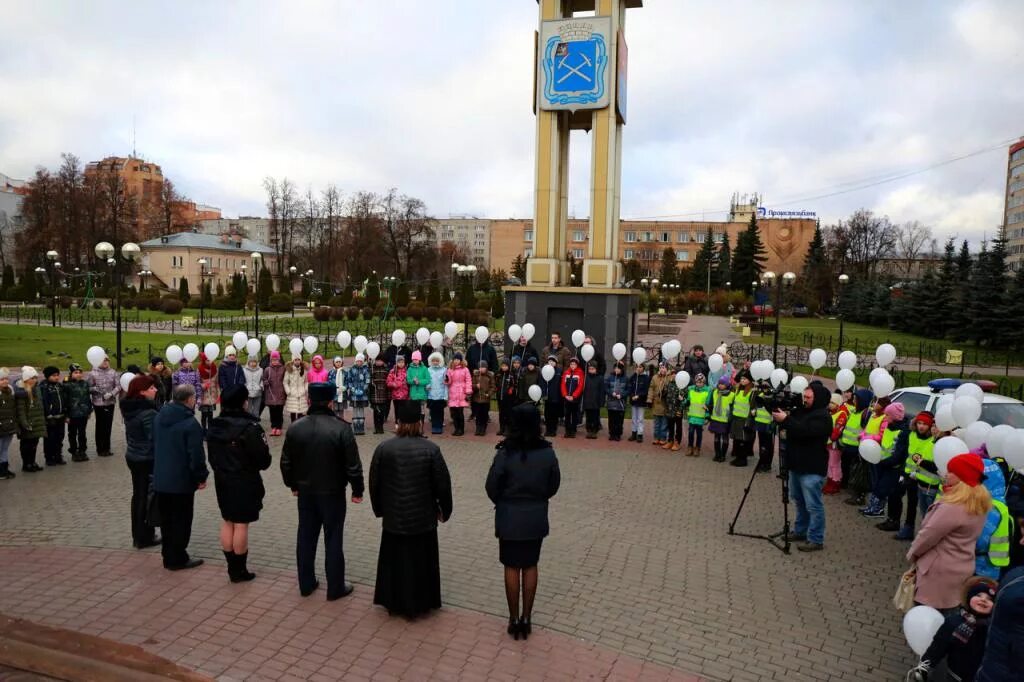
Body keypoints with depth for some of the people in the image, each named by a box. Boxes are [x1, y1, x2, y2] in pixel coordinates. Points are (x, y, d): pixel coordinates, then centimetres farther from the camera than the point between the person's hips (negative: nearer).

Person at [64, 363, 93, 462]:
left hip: (83, 413, 4)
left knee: (82, 433, 12)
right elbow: (65, 401, -10)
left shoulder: (85, 384, 6)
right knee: (73, 434, 8)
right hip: (73, 414, -4)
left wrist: (89, 410, 11)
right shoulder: (67, 385, -8)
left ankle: (82, 451, 22)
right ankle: (74, 453, 17)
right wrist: (66, 415, -12)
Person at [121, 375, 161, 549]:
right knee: (147, 497, 2)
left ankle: (137, 535, 27)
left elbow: (132, 434, 13)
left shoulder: (129, 409, 3)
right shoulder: (148, 412, -24)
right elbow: (155, 438, -22)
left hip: (132, 456, 9)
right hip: (148, 459, -9)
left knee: (137, 495, 18)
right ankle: (145, 537, 11)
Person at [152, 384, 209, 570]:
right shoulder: (190, 424, -20)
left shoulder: (159, 417, 5)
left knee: (166, 520, 17)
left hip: (160, 479, 7)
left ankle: (168, 556, 28)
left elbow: (153, 446, 14)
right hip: (181, 481, -7)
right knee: (181, 521, 5)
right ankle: (177, 559, 13)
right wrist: (201, 477, -7)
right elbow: (196, 456, -20)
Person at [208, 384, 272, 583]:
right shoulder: (249, 427, -20)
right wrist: (261, 463, 4)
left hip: (222, 481, 7)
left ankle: (231, 567, 24)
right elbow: (263, 459, -18)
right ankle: (239, 570, 13)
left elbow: (212, 456, 11)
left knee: (227, 522, 15)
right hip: (245, 482, -7)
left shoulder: (214, 426, 2)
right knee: (241, 524, 3)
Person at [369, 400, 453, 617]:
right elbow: (443, 484, -7)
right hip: (423, 518, -1)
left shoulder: (383, 448, -8)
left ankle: (394, 603, 30)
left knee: (394, 560, 17)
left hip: (393, 518, 1)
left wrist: (379, 509, 16)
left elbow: (374, 483, 0)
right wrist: (444, 511, 8)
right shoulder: (431, 449, -12)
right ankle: (418, 604, 24)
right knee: (420, 561, 14)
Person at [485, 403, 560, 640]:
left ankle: (514, 620, 20)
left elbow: (491, 487, -10)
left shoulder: (505, 453, -18)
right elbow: (554, 485, 1)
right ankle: (526, 618, 23)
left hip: (509, 517, -2)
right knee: (530, 566, 15)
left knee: (512, 567, 11)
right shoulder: (547, 453, -10)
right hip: (536, 517, 2)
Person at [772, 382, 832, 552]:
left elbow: (805, 431, -28)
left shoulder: (822, 417, -14)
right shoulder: (801, 411, 13)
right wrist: (780, 417, -7)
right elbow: (792, 427, 13)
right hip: (797, 465, 9)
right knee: (799, 501, 18)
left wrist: (786, 420, -29)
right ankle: (800, 531, 30)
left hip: (811, 469, -9)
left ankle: (816, 540, 2)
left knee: (813, 505, -4)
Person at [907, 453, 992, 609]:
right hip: (960, 568, 9)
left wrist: (911, 554, -3)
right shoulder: (979, 503, 2)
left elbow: (928, 536, -18)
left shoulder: (953, 508, -27)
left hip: (940, 571, -9)